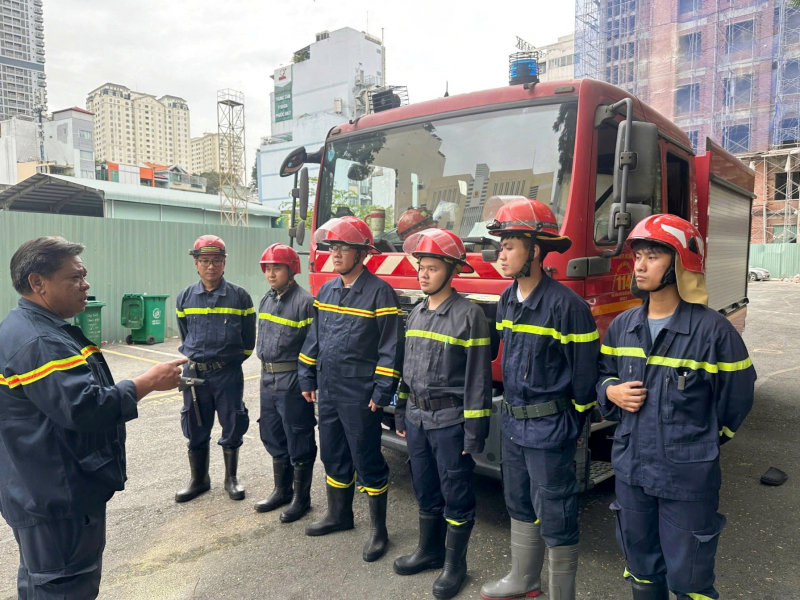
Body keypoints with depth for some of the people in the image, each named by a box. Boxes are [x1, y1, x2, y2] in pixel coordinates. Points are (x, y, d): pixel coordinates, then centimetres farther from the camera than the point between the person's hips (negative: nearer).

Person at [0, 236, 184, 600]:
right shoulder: (36, 342, -25)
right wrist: (150, 382, -23)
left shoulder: (34, 329, 12)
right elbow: (83, 408, -31)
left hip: (47, 491, 11)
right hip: (58, 498, -11)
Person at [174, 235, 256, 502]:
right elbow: (185, 337, 15)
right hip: (194, 372, 2)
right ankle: (199, 480, 29)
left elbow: (248, 339, 4)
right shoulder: (185, 297, 3)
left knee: (232, 428, 7)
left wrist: (231, 360, 8)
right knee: (196, 431, 12)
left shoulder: (239, 296, -4)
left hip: (229, 373, -2)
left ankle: (231, 478, 26)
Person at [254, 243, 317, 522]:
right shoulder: (266, 300, 12)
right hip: (268, 380, 8)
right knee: (274, 437, 18)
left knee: (298, 441, 4)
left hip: (292, 382, -8)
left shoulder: (304, 301, -14)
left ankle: (301, 497, 19)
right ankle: (282, 490, 35)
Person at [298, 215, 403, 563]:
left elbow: (391, 347, -14)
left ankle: (378, 530, 19)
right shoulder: (326, 291, 9)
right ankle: (339, 514, 37)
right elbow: (314, 339, 16)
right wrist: (307, 378, 12)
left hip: (360, 397, -7)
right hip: (328, 392, 7)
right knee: (333, 456, 18)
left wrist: (382, 392, -16)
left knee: (367, 462, 4)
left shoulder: (379, 292, -12)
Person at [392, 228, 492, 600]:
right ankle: (429, 550, 37)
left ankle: (455, 563, 24)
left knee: (456, 493, 8)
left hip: (450, 419, -6)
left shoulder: (469, 314, -13)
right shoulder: (416, 313, 8)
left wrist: (475, 430, -15)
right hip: (417, 417, 7)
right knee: (425, 489, 19)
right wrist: (401, 413, 15)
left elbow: (478, 376, -14)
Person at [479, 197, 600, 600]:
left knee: (555, 517, 7)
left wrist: (573, 423, -4)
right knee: (520, 506, 22)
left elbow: (584, 372, -14)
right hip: (513, 422, 8)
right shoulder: (507, 301, 5)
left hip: (548, 429, -8)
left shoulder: (566, 305, -20)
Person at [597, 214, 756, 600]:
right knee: (641, 568, 22)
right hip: (631, 470, 5)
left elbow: (735, 401, -4)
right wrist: (611, 392, -8)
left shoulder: (714, 331, -14)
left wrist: (695, 445, 5)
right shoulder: (622, 326, 2)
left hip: (688, 478, -4)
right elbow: (602, 375, 15)